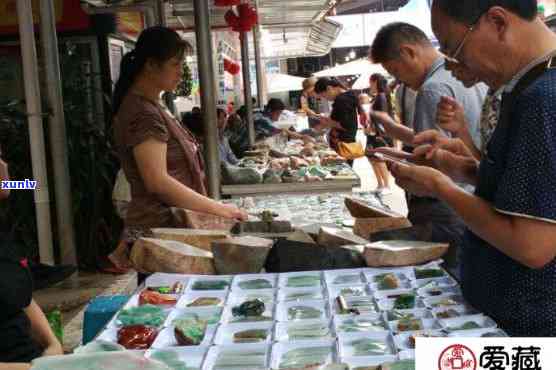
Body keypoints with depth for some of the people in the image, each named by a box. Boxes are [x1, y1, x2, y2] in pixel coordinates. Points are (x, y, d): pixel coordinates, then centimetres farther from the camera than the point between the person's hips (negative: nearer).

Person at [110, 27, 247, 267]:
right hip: (158, 228, -9)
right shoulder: (143, 113, -15)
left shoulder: (150, 107, 16)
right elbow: (158, 182, -22)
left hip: (171, 224, 9)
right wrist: (218, 209, -19)